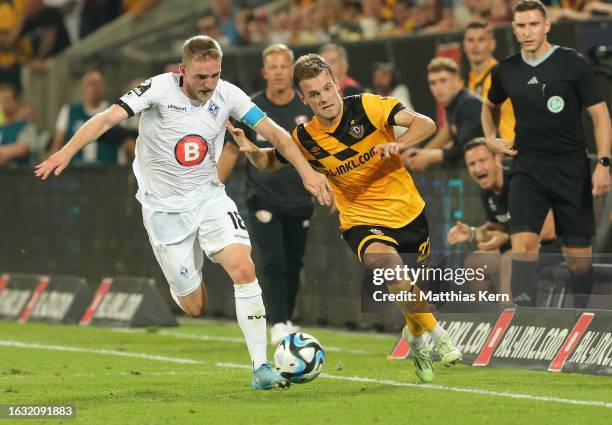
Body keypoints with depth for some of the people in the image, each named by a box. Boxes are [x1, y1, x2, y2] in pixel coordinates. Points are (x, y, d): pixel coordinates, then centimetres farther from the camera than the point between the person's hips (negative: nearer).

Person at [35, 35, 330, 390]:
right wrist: (67, 151, -39)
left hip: (209, 197, 2)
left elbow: (274, 132, -4)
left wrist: (307, 170, -16)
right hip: (164, 208, -2)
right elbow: (108, 118, -25)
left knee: (244, 269, -22)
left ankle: (261, 367, -15)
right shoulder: (160, 89, -17)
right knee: (195, 307, 2)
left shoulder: (227, 95, -8)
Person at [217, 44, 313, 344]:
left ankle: (287, 321, 24)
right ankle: (278, 324, -13)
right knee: (273, 262, -14)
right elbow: (232, 150, 5)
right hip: (263, 201, -2)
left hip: (299, 202, 2)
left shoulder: (308, 109, -1)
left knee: (293, 265, 8)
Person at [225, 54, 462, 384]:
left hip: (408, 210, 1)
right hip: (362, 221, -1)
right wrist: (250, 149, -13)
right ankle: (436, 335, -14)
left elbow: (425, 124, -19)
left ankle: (415, 335, 51)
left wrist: (397, 144, -38)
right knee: (388, 265, -31)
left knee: (412, 288, 15)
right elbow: (270, 162, 9)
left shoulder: (367, 107, -14)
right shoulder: (305, 138, -8)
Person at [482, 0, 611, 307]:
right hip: (527, 167, 2)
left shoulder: (572, 63, -5)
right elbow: (491, 105, 28)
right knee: (523, 243, -17)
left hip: (571, 169, -2)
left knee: (578, 256, 2)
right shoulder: (505, 71, 6)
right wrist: (491, 138, 11)